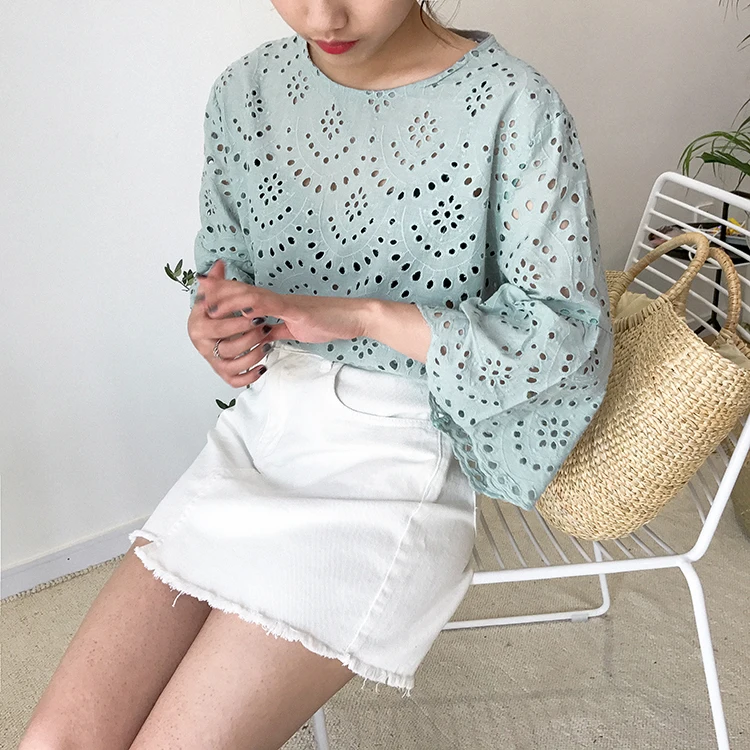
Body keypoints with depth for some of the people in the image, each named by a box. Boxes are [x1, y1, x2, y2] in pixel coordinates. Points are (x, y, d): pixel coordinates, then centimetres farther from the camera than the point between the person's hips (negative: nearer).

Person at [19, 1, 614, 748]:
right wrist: (215, 326, -9)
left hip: (397, 462, -4)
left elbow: (561, 329, -10)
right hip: (259, 428, 5)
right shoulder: (244, 91, 3)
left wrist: (360, 315, -20)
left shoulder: (515, 109, -11)